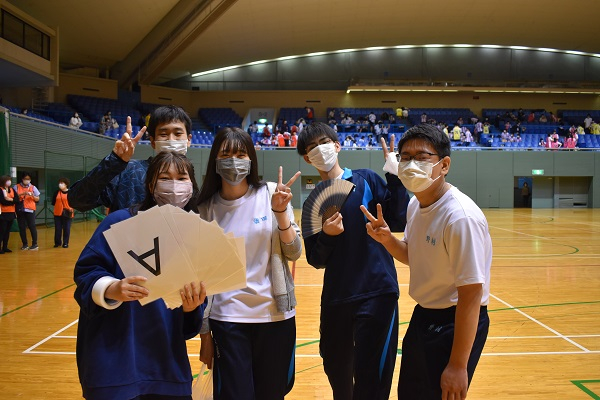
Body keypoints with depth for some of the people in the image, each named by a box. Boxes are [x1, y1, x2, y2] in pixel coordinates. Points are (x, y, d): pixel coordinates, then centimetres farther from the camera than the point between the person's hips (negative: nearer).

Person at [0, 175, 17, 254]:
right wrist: (12, 201, -6)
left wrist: (9, 199, -13)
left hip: (11, 213, 6)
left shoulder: (12, 190, 12)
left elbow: (17, 200, 0)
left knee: (7, 231, 9)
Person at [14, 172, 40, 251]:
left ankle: (35, 244, 2)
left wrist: (32, 195, -12)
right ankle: (25, 244, 13)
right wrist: (22, 194, -19)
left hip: (30, 209, -1)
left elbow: (37, 199, 7)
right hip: (20, 210, 1)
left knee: (32, 226, -4)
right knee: (22, 227, 4)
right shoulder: (16, 187, 3)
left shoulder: (33, 187, 6)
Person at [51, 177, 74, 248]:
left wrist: (72, 208, -14)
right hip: (58, 214, 3)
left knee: (66, 229, 3)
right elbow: (53, 202, 12)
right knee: (58, 229, 7)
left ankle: (65, 243, 14)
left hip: (67, 214, -3)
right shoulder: (57, 192, 6)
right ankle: (57, 242, 21)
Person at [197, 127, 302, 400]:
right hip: (227, 318, 0)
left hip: (275, 314, 1)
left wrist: (281, 212, -18)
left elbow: (293, 253, -3)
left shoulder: (270, 194, -4)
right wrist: (204, 332, 4)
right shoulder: (206, 209, -2)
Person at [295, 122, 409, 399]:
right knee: (336, 371, 20)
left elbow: (400, 221, -10)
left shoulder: (366, 180, -1)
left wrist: (394, 178, -16)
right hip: (335, 298, 4)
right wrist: (326, 236, -15)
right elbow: (316, 260, 4)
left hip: (377, 292, -4)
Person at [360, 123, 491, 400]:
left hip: (457, 324, -8)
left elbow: (471, 295, -25)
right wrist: (386, 239, -6)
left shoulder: (461, 217, -26)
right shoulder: (415, 204, 0)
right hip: (422, 316, 8)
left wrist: (458, 366, -22)